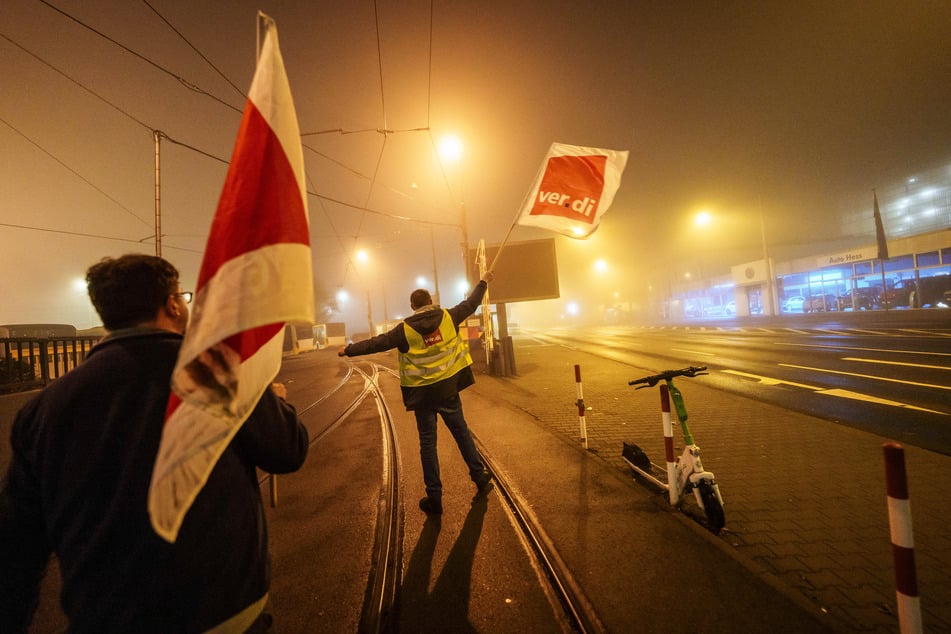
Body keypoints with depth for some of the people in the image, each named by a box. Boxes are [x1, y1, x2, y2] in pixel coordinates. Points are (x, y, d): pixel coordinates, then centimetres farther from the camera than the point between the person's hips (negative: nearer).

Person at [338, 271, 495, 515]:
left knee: (428, 442, 8)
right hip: (448, 387, 2)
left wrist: (349, 350, 6)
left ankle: (434, 498, 15)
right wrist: (483, 282, 23)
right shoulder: (447, 317, -5)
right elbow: (470, 303, 7)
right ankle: (479, 476, 32)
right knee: (461, 432, 19)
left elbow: (377, 343, -7)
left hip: (423, 393, -2)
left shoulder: (405, 329, -10)